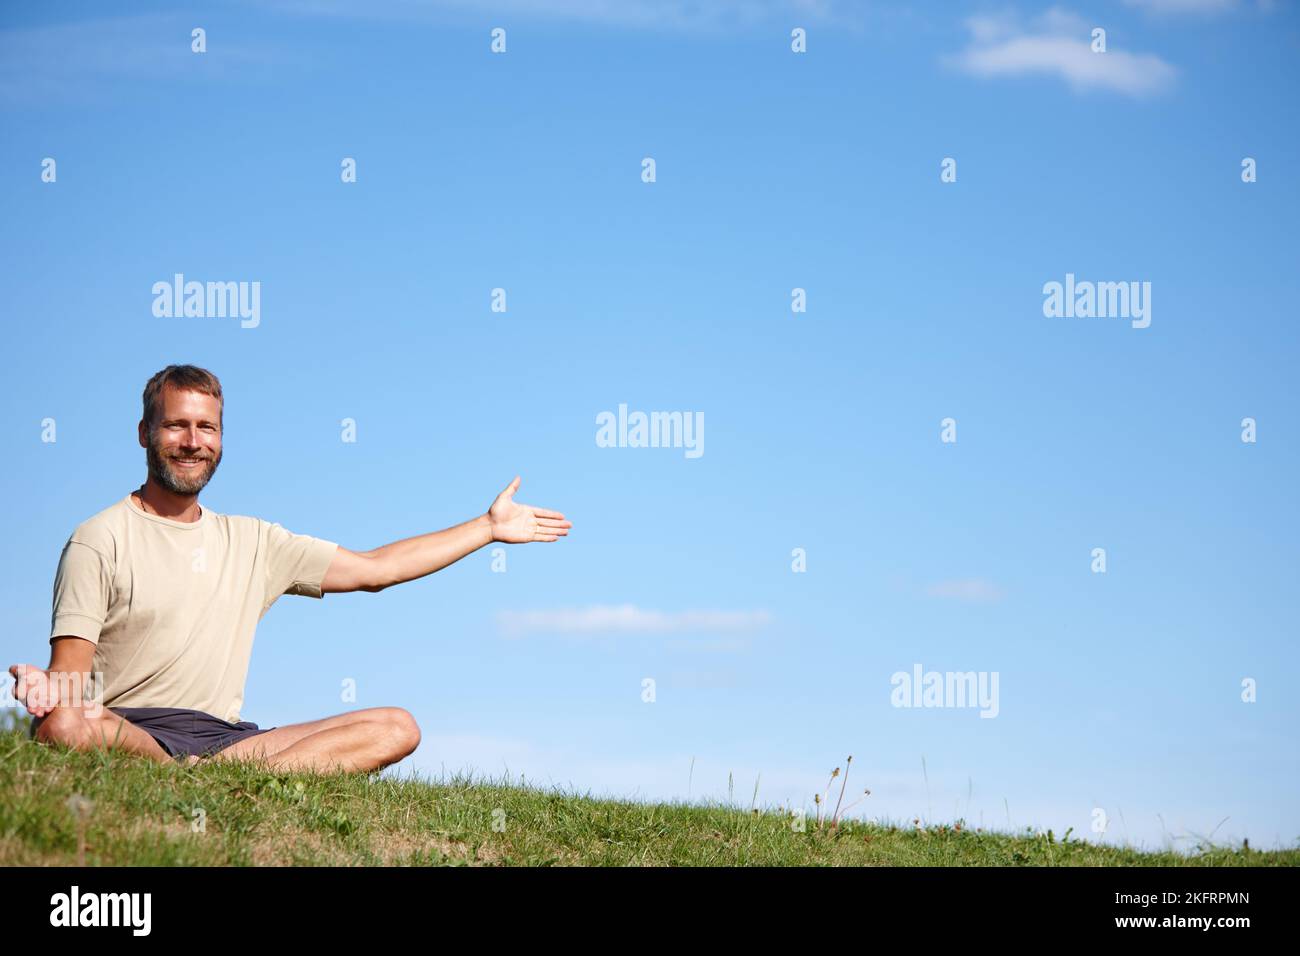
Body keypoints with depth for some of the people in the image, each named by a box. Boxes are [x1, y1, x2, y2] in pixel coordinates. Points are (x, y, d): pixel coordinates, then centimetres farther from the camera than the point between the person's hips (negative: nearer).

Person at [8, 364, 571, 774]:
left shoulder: (251, 543, 21)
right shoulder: (101, 540, 4)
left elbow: (374, 569, 25)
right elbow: (71, 672, -4)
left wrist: (489, 527, 26)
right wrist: (46, 688, -30)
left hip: (223, 737, 5)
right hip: (126, 731, -5)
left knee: (396, 729, -13)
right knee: (60, 727, -40)